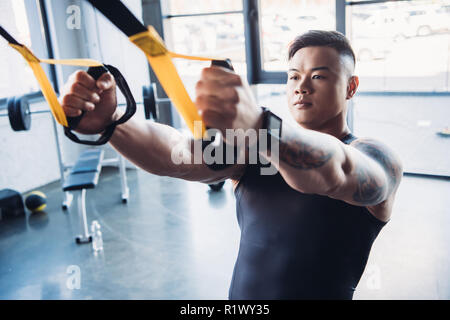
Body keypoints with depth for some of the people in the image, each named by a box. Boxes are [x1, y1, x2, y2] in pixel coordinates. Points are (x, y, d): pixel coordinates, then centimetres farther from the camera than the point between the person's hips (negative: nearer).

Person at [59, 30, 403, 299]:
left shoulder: (377, 159, -12)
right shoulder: (250, 146, -2)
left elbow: (333, 171, -35)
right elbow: (179, 153, -19)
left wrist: (258, 124, -53)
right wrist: (108, 121, -36)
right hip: (240, 292, 3)